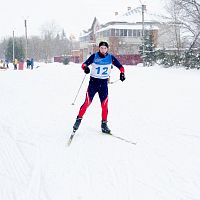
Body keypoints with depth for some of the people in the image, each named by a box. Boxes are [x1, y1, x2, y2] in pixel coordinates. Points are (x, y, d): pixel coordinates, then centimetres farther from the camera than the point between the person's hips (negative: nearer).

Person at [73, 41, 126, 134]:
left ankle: (104, 124, 13)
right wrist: (85, 67, -30)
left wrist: (122, 73, -12)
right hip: (93, 81, -2)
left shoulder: (111, 57, -1)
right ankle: (79, 119, 5)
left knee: (104, 104, 0)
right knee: (87, 102, -9)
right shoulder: (94, 56, -5)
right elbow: (84, 64, -8)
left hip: (104, 83, 2)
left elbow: (120, 66, 7)